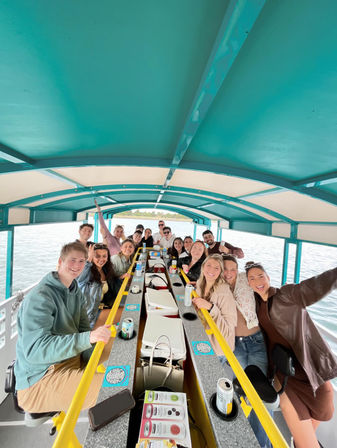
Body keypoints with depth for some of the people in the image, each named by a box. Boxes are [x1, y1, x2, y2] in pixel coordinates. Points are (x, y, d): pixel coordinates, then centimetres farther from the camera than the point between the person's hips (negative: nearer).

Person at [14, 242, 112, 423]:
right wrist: (88, 338, -44)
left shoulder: (76, 293, 4)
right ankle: (40, 409, 1)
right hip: (38, 376, -8)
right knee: (102, 384, -25)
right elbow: (34, 350, -33)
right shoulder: (40, 297, -24)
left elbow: (83, 329, 3)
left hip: (69, 359, 9)